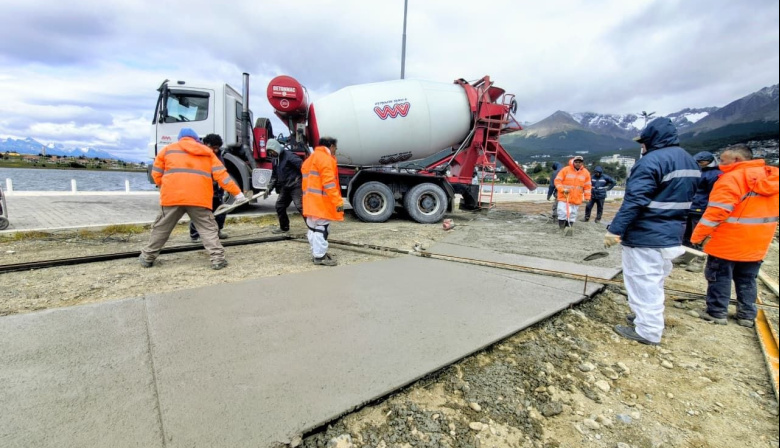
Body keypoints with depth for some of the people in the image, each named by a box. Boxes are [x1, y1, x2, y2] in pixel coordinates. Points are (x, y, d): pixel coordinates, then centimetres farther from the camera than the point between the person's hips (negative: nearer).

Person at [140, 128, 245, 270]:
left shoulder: (168, 149, 18)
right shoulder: (207, 152, 18)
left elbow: (156, 174, 16)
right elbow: (221, 175, 8)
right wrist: (237, 193, 8)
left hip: (173, 196, 1)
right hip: (199, 198, -1)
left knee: (161, 228, 16)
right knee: (208, 228, 2)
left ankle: (147, 257, 28)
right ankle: (217, 258, -10)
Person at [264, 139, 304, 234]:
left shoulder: (289, 156, -14)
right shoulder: (275, 160, 14)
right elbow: (274, 176, 21)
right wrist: (269, 188, 12)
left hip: (295, 186, -9)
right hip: (285, 187, 9)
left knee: (300, 206, -17)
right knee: (279, 206, 13)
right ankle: (284, 227, 29)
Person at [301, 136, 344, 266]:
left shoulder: (311, 158, 22)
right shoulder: (326, 158, -10)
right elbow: (329, 182, -20)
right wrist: (338, 201, -21)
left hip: (311, 201, 10)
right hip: (321, 201, -10)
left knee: (314, 228, 15)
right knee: (321, 228, -6)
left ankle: (316, 253, 24)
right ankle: (320, 256, -1)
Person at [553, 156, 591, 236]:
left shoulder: (586, 173, 6)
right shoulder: (565, 170, -4)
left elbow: (587, 186, 11)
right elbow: (557, 180, -4)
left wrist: (587, 197, 5)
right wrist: (562, 189, -17)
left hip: (577, 199, 3)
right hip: (564, 197, -3)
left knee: (572, 215, 4)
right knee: (563, 212, -8)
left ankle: (568, 228, 12)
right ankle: (562, 228, 6)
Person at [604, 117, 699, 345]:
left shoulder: (652, 160, -17)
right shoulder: (690, 161, 14)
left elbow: (634, 200, -24)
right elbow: (682, 199, 20)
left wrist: (615, 229, -24)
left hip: (645, 237, -10)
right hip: (671, 235, 10)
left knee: (643, 283, 0)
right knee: (654, 282, 21)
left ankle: (647, 331, 8)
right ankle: (648, 318, 34)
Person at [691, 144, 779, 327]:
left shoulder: (732, 178, -18)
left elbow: (717, 211, -23)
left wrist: (697, 236, -16)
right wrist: (759, 236, 25)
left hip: (727, 243, -7)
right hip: (756, 244, 8)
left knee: (720, 277, 5)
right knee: (747, 280, 17)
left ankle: (717, 313, 13)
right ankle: (747, 315, 25)